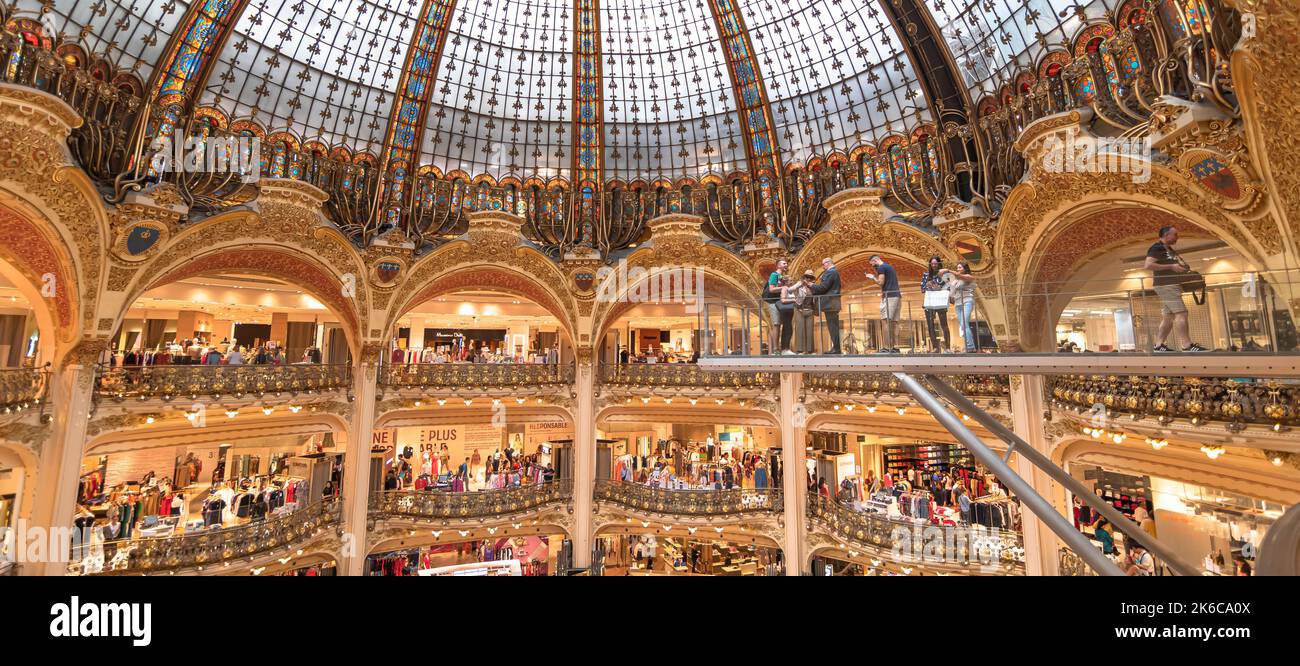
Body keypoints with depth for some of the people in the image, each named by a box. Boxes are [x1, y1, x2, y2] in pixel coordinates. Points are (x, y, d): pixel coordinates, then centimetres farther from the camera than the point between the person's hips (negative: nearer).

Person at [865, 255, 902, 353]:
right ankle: (893, 347, 4)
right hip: (897, 296, 9)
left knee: (885, 321, -12)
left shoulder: (881, 268, -4)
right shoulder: (890, 267, 24)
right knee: (894, 322, 6)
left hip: (889, 296, -9)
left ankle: (886, 348, -17)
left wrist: (873, 277, 3)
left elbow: (881, 282, -13)